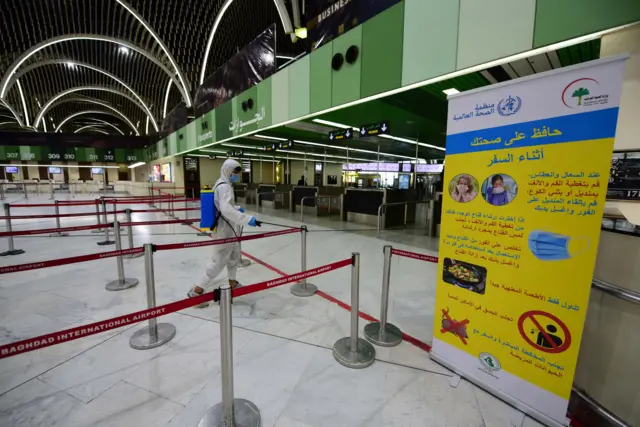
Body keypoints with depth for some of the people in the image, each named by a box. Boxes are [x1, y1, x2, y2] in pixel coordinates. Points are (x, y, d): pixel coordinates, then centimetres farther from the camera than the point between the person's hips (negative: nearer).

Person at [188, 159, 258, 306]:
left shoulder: (223, 184, 12)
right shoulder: (224, 187, -20)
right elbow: (226, 210, -34)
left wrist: (237, 209, 19)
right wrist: (248, 219, -37)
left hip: (228, 228, 10)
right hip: (224, 230, -10)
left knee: (235, 255, 21)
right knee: (218, 261, -3)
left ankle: (232, 282, 39)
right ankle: (197, 290, 8)